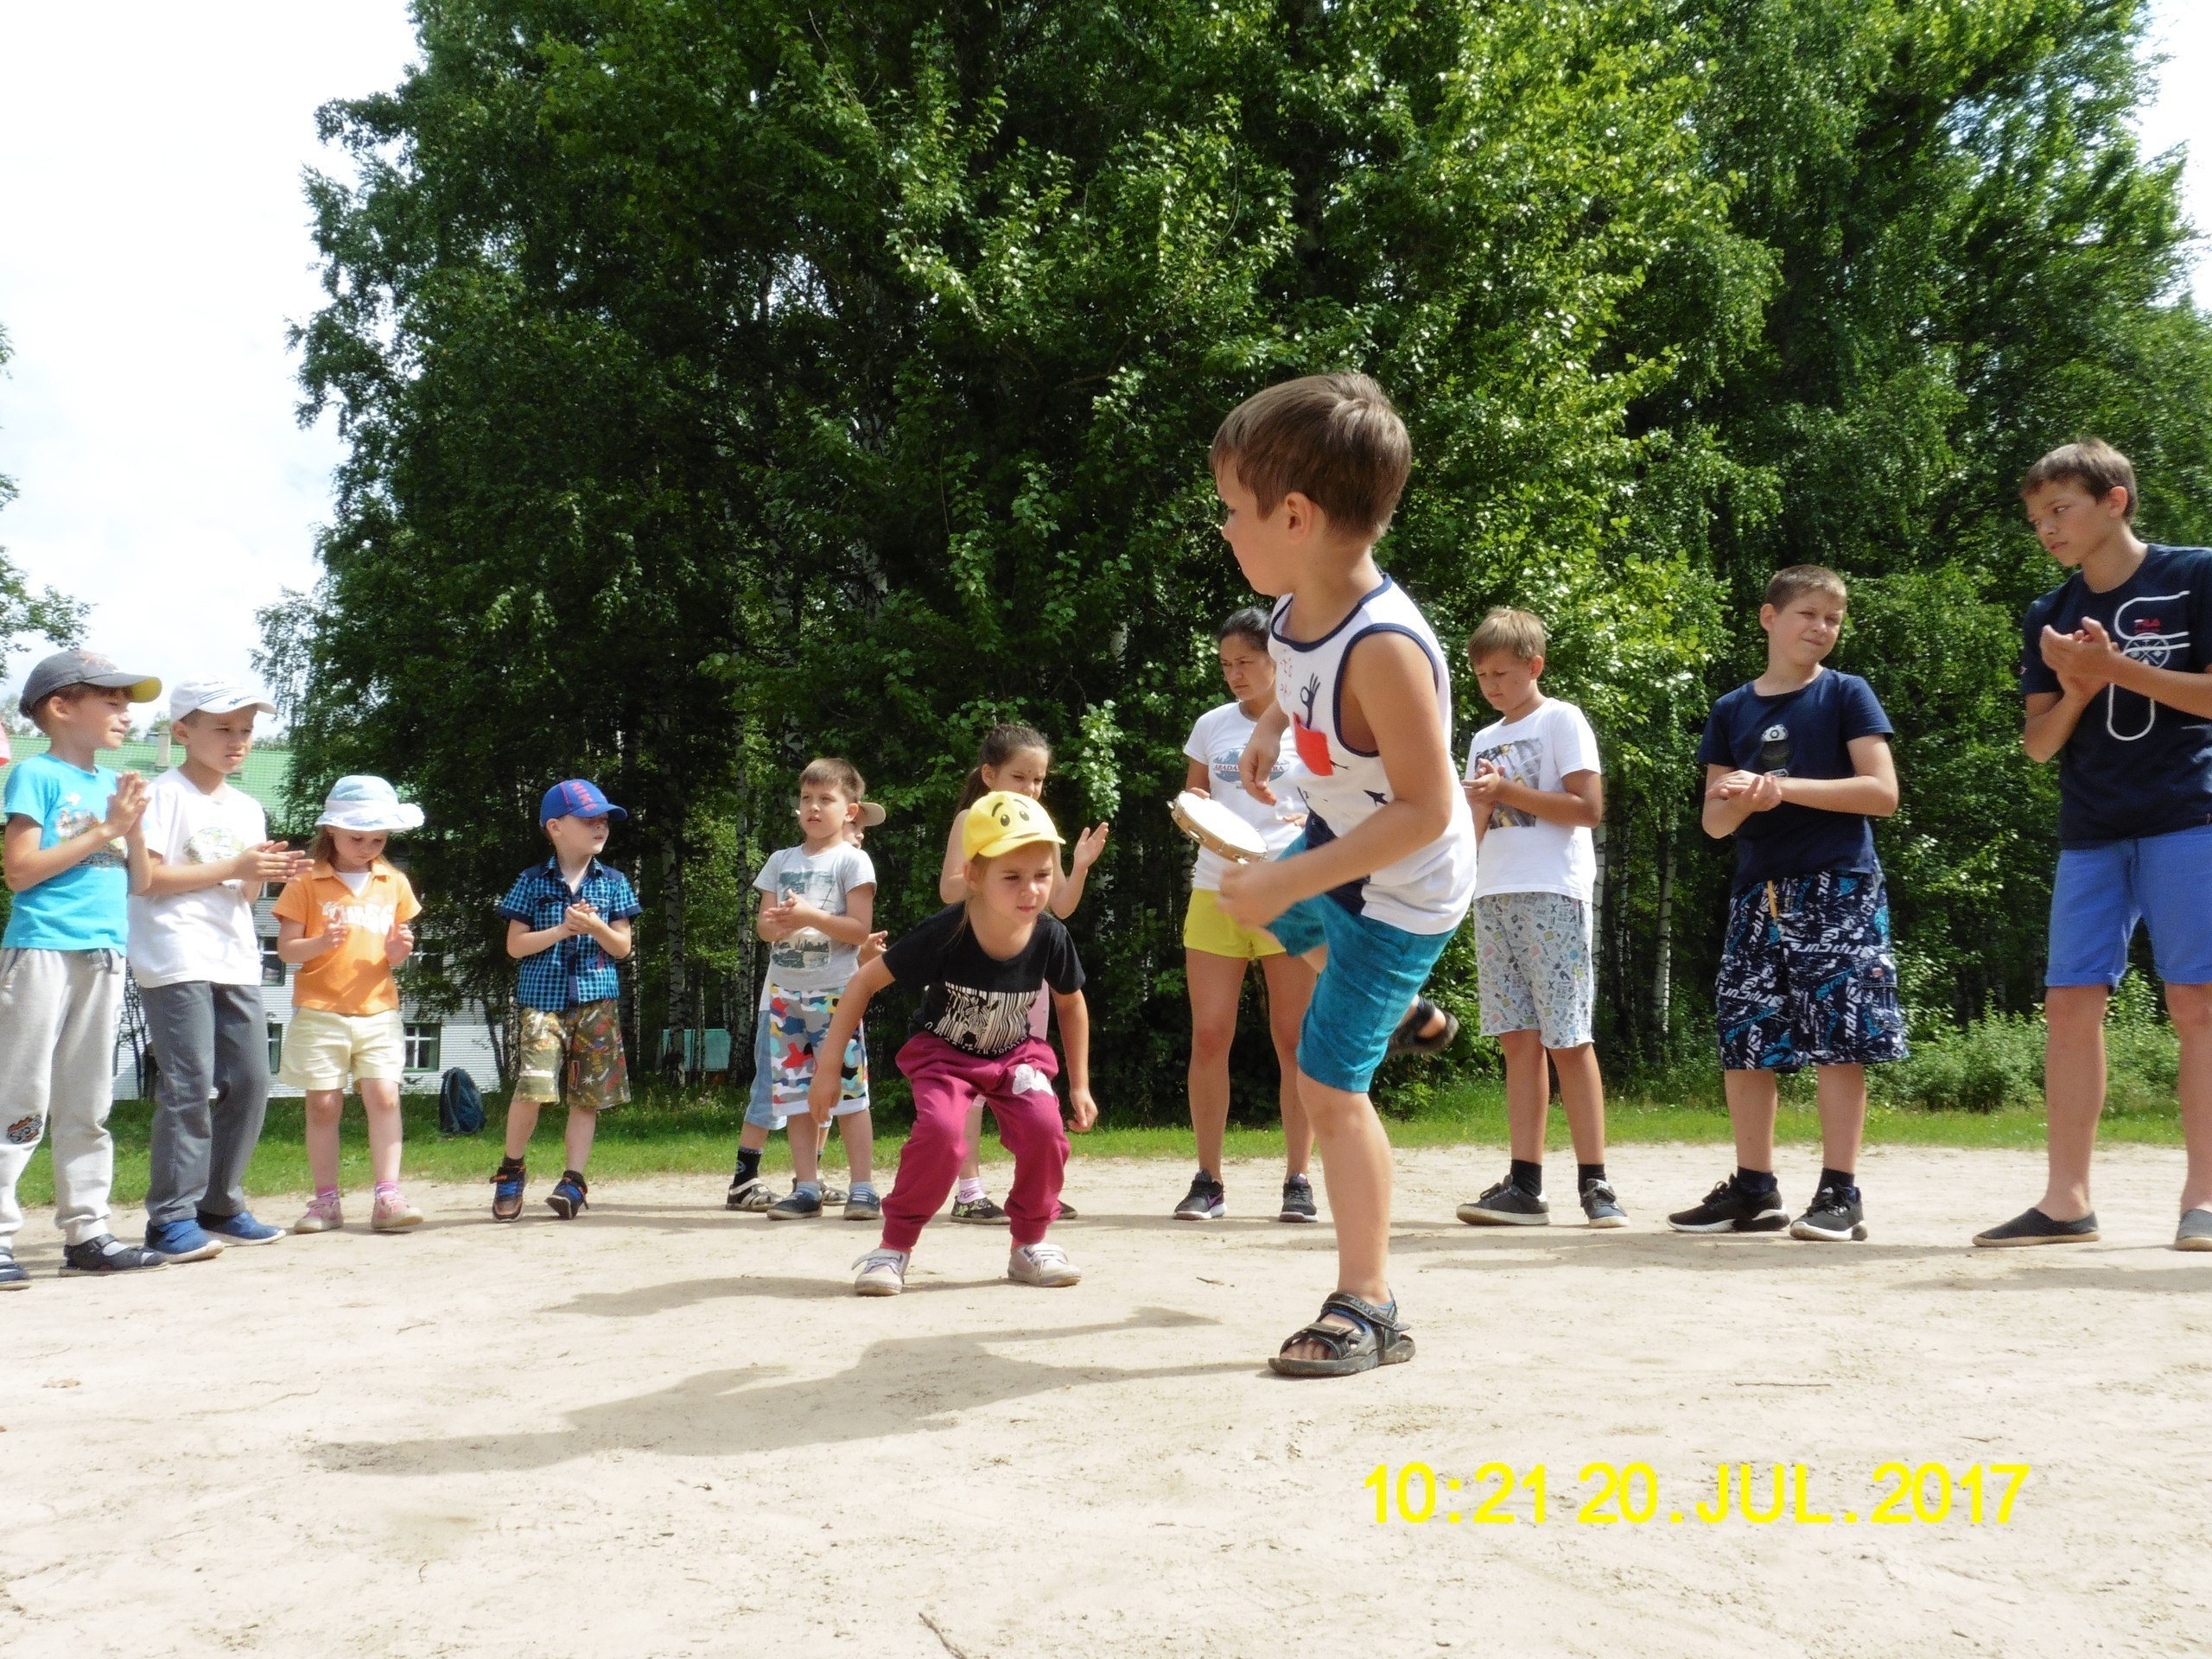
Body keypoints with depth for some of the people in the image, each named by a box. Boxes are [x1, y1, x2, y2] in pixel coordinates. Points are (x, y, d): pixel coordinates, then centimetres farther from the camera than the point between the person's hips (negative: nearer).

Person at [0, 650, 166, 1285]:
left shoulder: (113, 784, 14)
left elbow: (139, 880, 14)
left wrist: (133, 827, -2)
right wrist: (102, 831, -13)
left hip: (104, 954, 7)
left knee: (87, 1103, 10)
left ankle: (85, 1231, 16)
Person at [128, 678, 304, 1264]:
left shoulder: (247, 808, 18)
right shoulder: (165, 794, -4)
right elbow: (147, 877, -12)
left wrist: (265, 875, -2)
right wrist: (234, 868, -15)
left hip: (236, 961, 7)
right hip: (177, 960, -7)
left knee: (250, 1082, 5)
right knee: (188, 1086, -10)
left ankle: (221, 1206, 17)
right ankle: (171, 1216, -3)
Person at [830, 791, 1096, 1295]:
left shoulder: (1050, 937, -21)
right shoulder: (943, 935, -30)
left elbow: (1071, 1005, 2)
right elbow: (865, 981, -18)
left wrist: (1079, 1085, 5)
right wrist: (829, 1066, -17)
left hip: (1015, 1052, 3)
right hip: (942, 1051, -3)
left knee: (1045, 1128, -24)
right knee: (941, 1132, -30)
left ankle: (1029, 1244, 0)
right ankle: (895, 1246, -11)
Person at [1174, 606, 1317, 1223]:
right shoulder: (1212, 726, 13)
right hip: (1215, 890, 3)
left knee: (1293, 1039, -1)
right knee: (1208, 1037, -2)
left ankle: (1298, 1181, 6)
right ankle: (1208, 1182, 4)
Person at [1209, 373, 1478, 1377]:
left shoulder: (1382, 648, -39)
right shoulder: (1295, 611, -13)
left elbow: (1425, 811, -37)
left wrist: (1291, 880, -38)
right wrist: (1269, 728, 9)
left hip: (1400, 892, -9)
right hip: (1334, 844, 9)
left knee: (1329, 1087, -10)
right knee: (1279, 923, 37)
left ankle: (1367, 1306, 2)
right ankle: (1390, 1006, 64)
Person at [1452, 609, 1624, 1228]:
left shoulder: (1561, 720, 1)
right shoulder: (1483, 740, 20)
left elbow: (1588, 808, -9)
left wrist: (1508, 791, -10)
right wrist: (1480, 805, -3)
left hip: (1553, 894, -6)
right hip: (1494, 896, 6)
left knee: (1567, 1038, -7)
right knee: (1518, 1039, 2)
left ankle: (1594, 1184, -3)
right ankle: (1524, 1184, 1)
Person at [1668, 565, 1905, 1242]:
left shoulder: (1846, 695, 3)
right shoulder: (1732, 711, 12)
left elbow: (1882, 792, -7)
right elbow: (1715, 822, 11)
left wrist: (1785, 787, -12)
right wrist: (1744, 800, -12)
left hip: (1836, 889, -4)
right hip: (1757, 895, 4)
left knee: (1838, 1039, -7)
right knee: (1743, 1042, 4)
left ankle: (1841, 1193, -1)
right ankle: (1753, 1190, 13)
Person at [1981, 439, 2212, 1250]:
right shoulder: (2049, 616, 13)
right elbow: (2041, 743, 12)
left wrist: (2120, 669, -14)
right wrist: (2075, 691, -8)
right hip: (2090, 834, 5)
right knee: (2070, 1003, -1)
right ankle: (2066, 1200, 3)